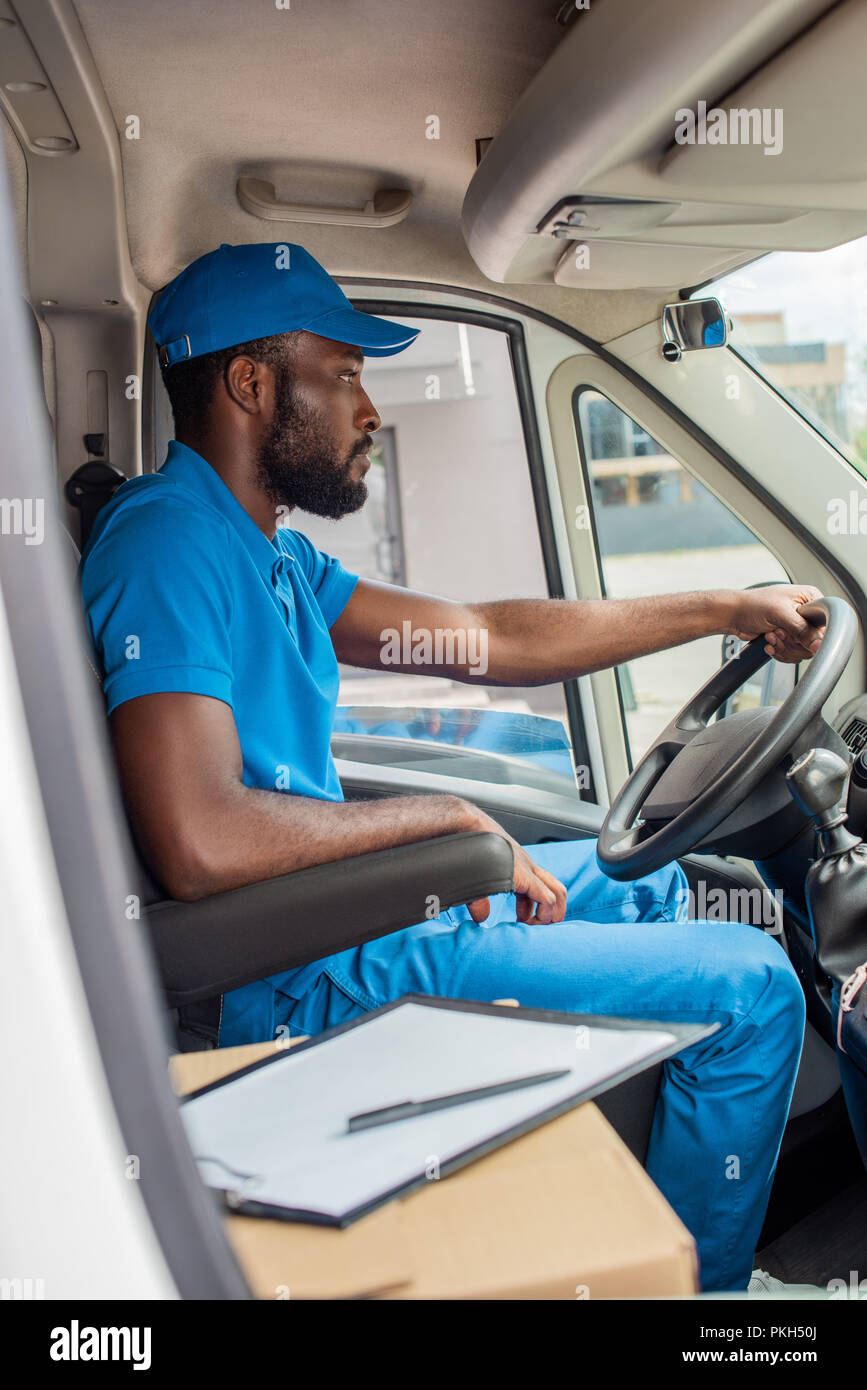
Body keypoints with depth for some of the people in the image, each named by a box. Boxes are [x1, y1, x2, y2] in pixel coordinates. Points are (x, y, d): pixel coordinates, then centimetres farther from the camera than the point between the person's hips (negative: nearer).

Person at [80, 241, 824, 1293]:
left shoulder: (265, 552, 12)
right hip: (302, 978, -10)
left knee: (645, 878, 26)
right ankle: (693, 1281, 15)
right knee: (751, 988, -7)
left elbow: (488, 640, 12)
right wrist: (453, 817, -19)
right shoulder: (169, 541, -19)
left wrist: (731, 609, 12)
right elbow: (200, 845, -32)